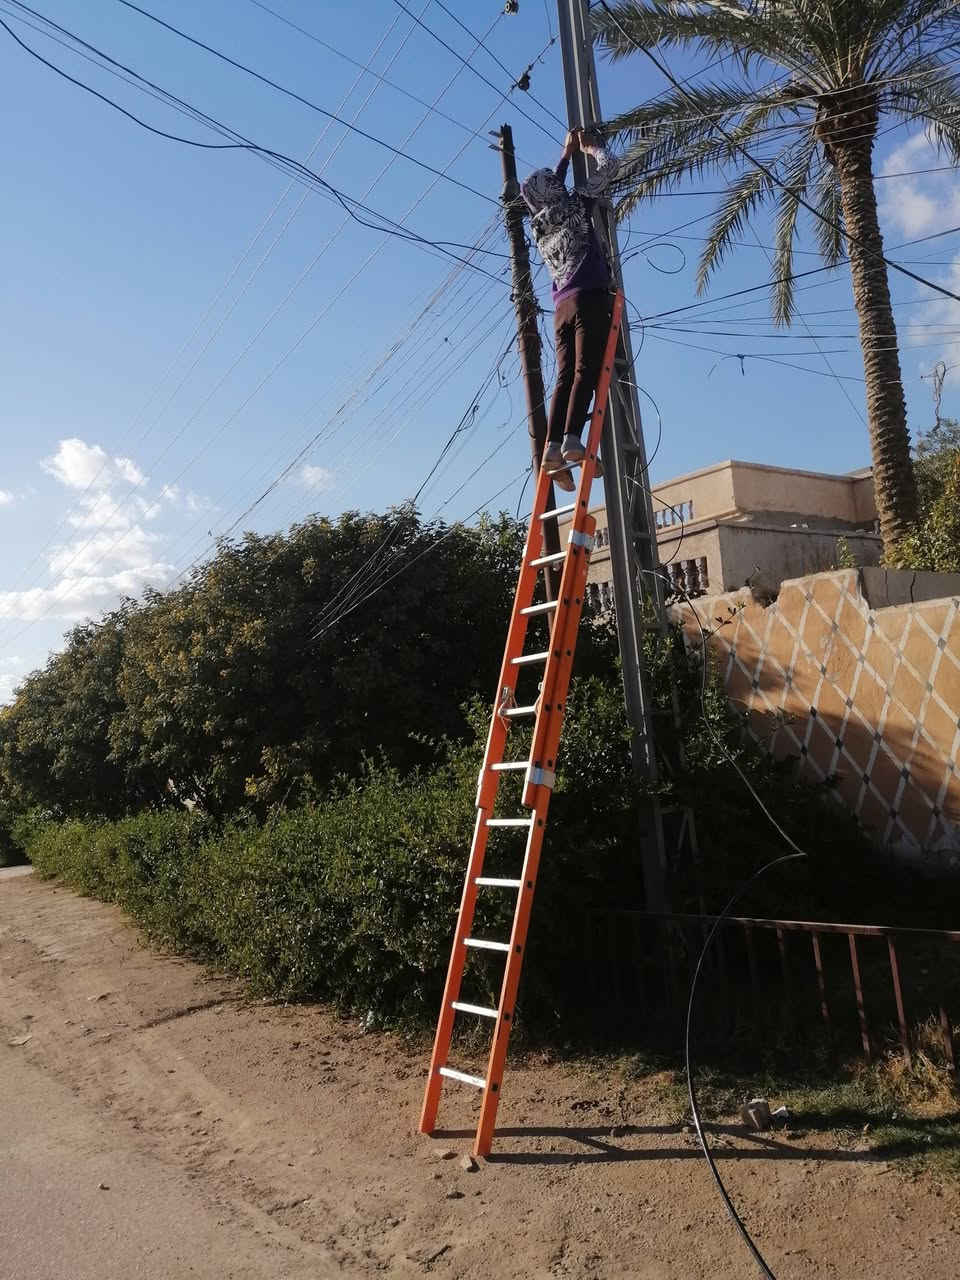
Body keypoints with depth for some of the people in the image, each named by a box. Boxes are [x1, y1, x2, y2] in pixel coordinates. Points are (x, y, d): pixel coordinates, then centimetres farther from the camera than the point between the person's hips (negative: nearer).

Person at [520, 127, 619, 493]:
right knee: (586, 371, -17)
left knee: (565, 377, -4)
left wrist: (567, 154, 50)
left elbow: (550, 185, 44)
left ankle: (553, 445, -20)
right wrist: (591, 147, 32)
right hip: (589, 297, -6)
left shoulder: (538, 222, 23)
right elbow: (609, 167, 15)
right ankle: (572, 440, -32)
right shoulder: (575, 204, 9)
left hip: (563, 305, 6)